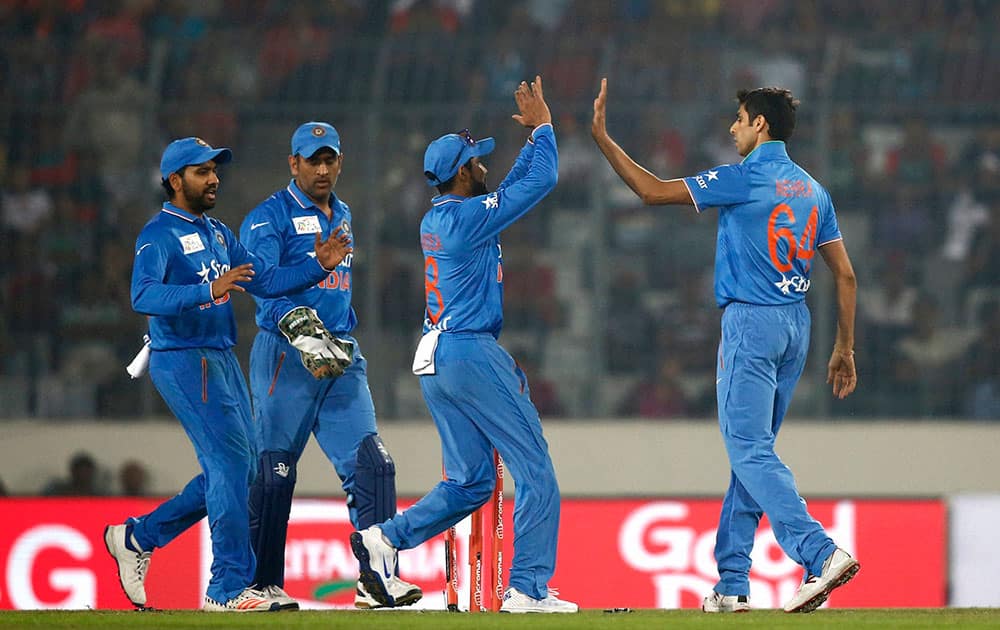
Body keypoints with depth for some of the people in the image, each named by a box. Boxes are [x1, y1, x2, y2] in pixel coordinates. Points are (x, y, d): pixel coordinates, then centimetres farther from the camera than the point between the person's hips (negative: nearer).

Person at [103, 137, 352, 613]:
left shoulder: (219, 234, 18)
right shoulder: (159, 235, -10)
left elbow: (265, 280, 10)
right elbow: (144, 297, -25)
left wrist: (318, 266, -5)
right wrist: (208, 291, -37)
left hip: (223, 360, 9)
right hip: (183, 362, -9)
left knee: (236, 471, 11)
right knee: (231, 459, -14)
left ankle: (137, 538, 23)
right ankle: (229, 586, -11)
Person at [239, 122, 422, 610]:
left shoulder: (342, 217, 19)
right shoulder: (269, 217, -5)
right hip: (285, 355, -6)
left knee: (372, 464, -6)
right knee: (274, 473, -3)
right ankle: (264, 585, 5)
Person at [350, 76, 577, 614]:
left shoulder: (435, 218, 13)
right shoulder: (468, 216, -13)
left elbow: (514, 186, 27)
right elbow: (541, 181, -10)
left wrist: (533, 136, 25)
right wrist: (542, 128, 3)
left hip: (436, 361, 9)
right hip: (472, 355, -9)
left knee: (470, 482, 14)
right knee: (535, 471, -4)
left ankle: (384, 538, 1)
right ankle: (527, 589, -9)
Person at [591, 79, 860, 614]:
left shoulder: (743, 178, -9)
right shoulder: (813, 190, 12)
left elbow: (653, 190, -8)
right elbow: (845, 275, 11)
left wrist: (601, 137, -1)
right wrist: (844, 349, 16)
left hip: (751, 323, -8)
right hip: (797, 327, 8)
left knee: (749, 450, -10)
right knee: (751, 450, 13)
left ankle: (821, 554, -27)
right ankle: (732, 584, 15)